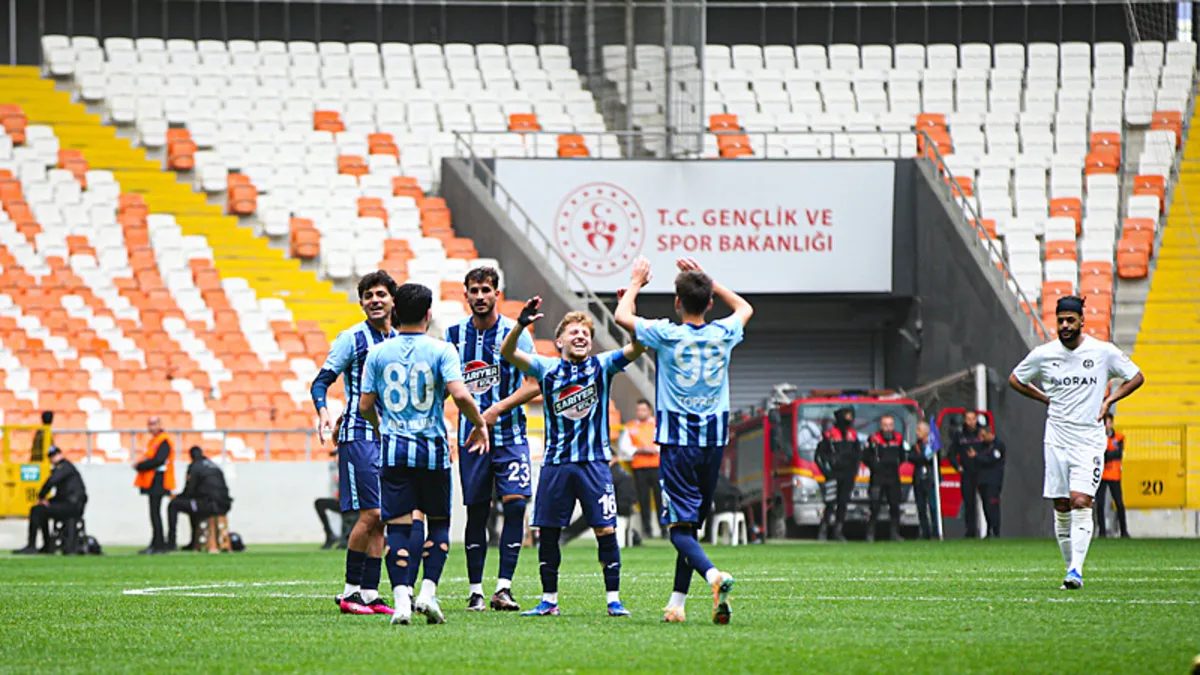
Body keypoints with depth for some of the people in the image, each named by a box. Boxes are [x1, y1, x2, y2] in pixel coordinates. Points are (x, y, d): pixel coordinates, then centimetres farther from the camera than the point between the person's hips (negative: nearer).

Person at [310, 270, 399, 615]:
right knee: (370, 513, -12)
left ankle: (369, 593, 7)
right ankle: (351, 590, -5)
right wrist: (323, 412, -26)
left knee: (381, 517, 4)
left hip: (389, 439, 7)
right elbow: (322, 380, -9)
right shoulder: (352, 338, -5)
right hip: (359, 435, -6)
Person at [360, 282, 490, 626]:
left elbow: (365, 405, 5)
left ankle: (402, 598, -11)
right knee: (439, 523, 12)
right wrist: (481, 425, 1)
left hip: (394, 449, 1)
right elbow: (459, 394, -16)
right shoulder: (441, 350, -5)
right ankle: (428, 591, -2)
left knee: (397, 526, 1)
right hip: (432, 448, -1)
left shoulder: (378, 353, 3)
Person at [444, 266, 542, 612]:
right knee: (476, 512, 3)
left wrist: (498, 409, -16)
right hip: (471, 435, 2)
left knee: (515, 503, -13)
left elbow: (533, 384, -6)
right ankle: (475, 589, 9)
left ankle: (504, 587, -11)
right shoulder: (455, 334, 6)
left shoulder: (515, 332, -3)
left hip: (509, 433, -2)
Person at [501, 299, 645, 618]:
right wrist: (520, 326, -24)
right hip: (555, 462, 1)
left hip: (594, 461, -1)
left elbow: (636, 348, -8)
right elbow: (508, 352, -6)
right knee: (548, 532, 4)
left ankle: (614, 599, 1)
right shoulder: (547, 368, 5)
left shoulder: (602, 365, 4)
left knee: (605, 529, -5)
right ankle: (549, 600, 13)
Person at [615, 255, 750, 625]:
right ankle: (677, 602, 14)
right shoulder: (723, 334, 2)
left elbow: (622, 315, 8)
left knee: (680, 527, -8)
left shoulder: (667, 335, -9)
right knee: (692, 523, 14)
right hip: (714, 442, 4)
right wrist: (706, 280, 29)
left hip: (678, 442, -4)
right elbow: (745, 307, 27)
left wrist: (636, 282, 24)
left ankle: (713, 575, -34)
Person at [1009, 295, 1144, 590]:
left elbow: (1136, 377, 10)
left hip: (1089, 441, -3)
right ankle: (1071, 568, 14)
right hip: (1056, 440, 3)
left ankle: (1076, 571, -20)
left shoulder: (1103, 352, -3)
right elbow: (1015, 380, 17)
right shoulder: (1043, 355, 1)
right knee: (1061, 508, 2)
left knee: (1081, 503, -16)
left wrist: (1109, 400, -1)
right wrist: (1046, 399, 7)